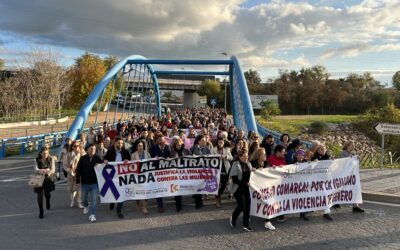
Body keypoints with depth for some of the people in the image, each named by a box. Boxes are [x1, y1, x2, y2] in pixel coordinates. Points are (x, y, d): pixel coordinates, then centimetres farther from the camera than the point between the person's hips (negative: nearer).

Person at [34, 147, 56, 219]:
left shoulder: (51, 159, -5)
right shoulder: (37, 160, -4)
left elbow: (53, 170, -8)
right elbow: (36, 170, -10)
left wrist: (47, 172, -28)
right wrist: (43, 171, -30)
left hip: (48, 179, 0)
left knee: (46, 193, 7)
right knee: (39, 195, -2)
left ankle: (48, 202, 45)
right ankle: (41, 211, 11)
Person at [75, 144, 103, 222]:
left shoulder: (98, 158, -4)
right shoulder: (83, 158, -5)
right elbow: (78, 170, -4)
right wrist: (78, 181, -6)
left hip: (94, 183, -1)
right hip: (84, 183, 1)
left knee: (94, 200, -6)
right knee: (83, 198, 18)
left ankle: (92, 215, 1)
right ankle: (86, 206, 49)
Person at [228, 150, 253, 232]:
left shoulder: (248, 164, 9)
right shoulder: (236, 164, -11)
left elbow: (249, 176, 17)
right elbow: (235, 179, -16)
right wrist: (245, 184, -17)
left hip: (246, 188, 6)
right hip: (238, 188, -6)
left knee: (247, 206, 2)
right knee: (241, 206, -8)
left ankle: (246, 225, 14)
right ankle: (233, 218, 22)